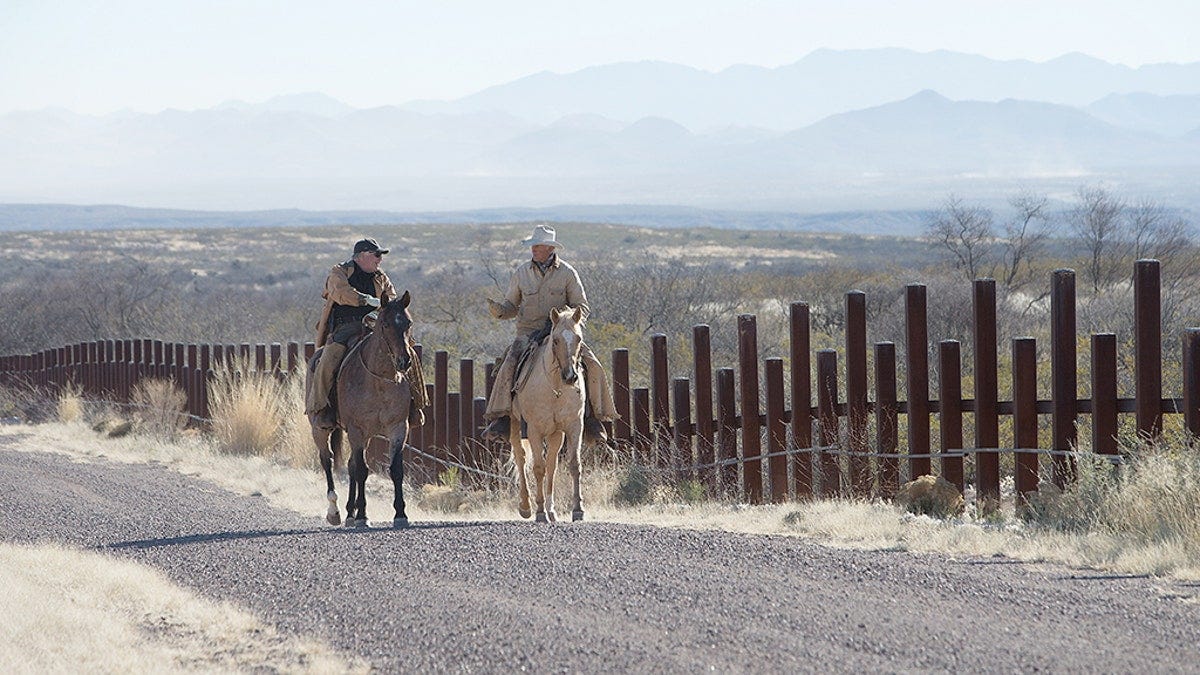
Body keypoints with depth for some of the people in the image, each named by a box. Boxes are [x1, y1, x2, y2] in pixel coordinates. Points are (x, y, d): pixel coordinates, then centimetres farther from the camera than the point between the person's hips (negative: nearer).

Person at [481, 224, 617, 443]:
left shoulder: (567, 273, 2)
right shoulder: (522, 273, 7)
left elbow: (582, 307, 4)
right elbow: (511, 306, 14)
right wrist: (498, 310, -10)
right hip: (528, 332, 0)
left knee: (592, 367, -21)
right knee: (509, 366, -28)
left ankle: (591, 418, -11)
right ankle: (501, 418, -27)